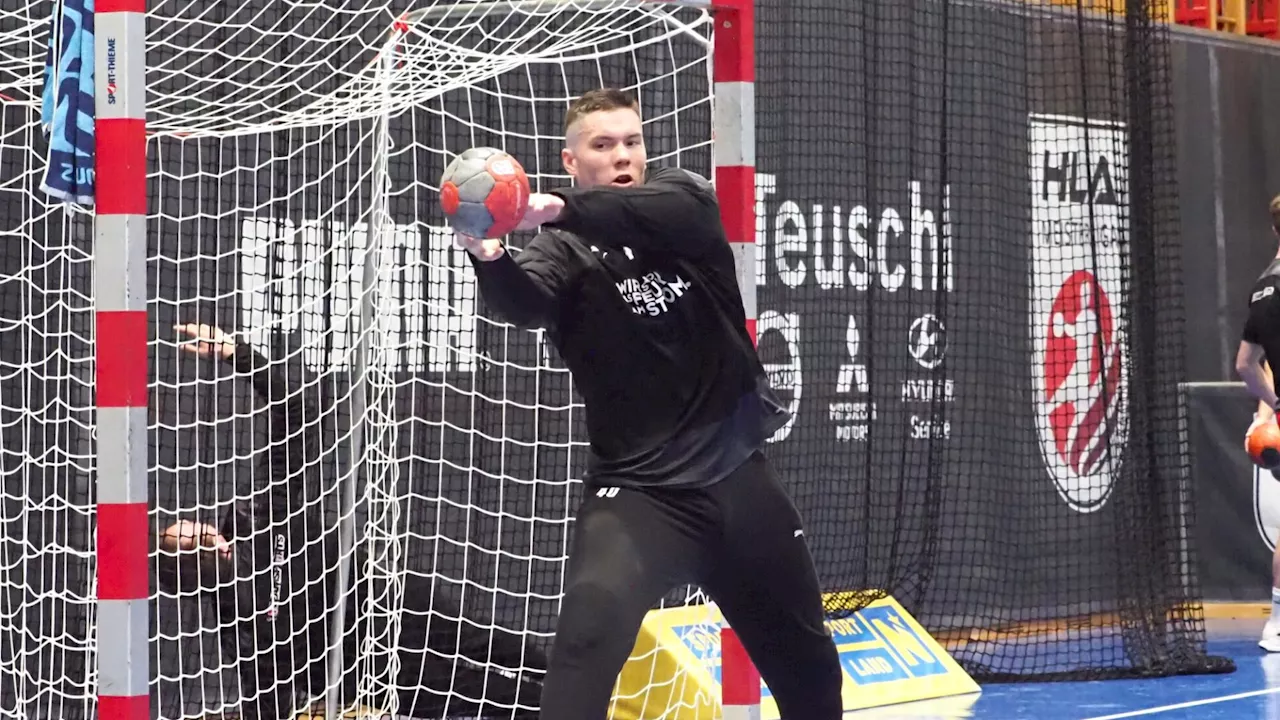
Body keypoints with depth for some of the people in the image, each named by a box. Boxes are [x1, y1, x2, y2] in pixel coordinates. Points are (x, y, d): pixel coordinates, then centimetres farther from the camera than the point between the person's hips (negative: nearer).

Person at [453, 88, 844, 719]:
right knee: (589, 632, -30)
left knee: (808, 663, 17)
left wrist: (565, 211, -40)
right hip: (638, 488, -4)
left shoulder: (684, 198, 2)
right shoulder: (563, 249, -6)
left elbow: (665, 215, -23)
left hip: (738, 478, 4)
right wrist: (490, 259, -52)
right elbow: (525, 302, -29)